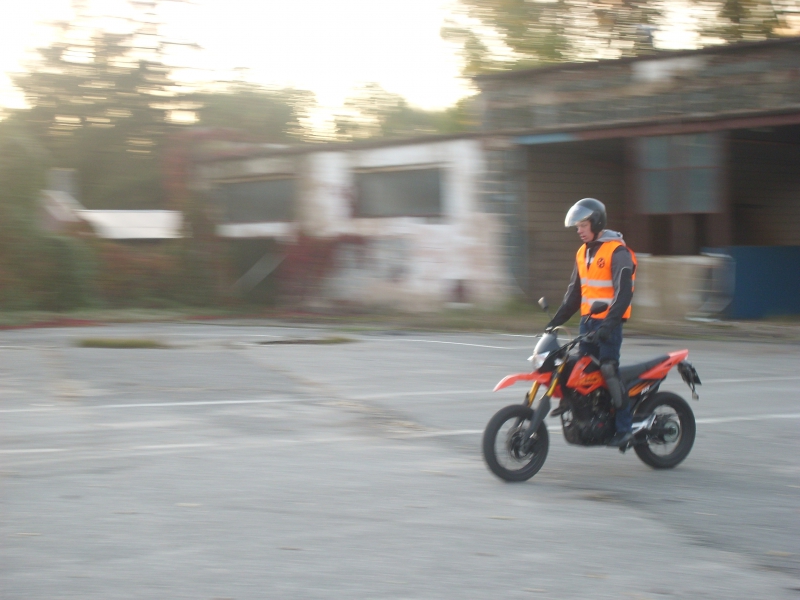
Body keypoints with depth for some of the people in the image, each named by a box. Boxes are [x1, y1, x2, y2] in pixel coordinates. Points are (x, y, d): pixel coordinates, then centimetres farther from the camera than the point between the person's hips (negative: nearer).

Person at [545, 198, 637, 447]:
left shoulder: (617, 252, -11)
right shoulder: (583, 253, 16)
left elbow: (623, 293, -20)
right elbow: (574, 293, 23)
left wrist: (608, 325, -29)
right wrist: (556, 321, 15)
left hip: (609, 324, -8)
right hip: (587, 321, 8)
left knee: (609, 373, -13)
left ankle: (624, 428, -10)